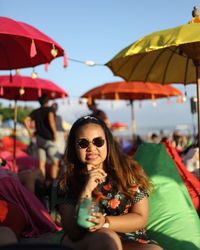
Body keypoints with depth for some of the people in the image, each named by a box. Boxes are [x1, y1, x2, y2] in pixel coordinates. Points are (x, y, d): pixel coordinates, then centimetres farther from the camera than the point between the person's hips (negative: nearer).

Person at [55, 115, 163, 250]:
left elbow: (141, 218, -4)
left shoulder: (129, 170, -5)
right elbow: (74, 232, -15)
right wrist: (86, 190, -24)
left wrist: (106, 222, -21)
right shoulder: (67, 183, -8)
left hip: (128, 239, 1)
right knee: (107, 238, -33)